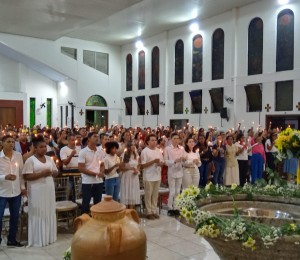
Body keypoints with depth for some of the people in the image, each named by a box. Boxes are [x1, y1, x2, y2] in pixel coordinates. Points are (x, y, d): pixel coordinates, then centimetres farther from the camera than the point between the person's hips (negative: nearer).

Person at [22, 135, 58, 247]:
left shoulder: (49, 159, 11)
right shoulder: (30, 160, -7)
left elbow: (56, 172, 16)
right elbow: (26, 176, -13)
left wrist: (51, 173, -7)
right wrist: (41, 174, -21)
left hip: (49, 190, 6)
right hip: (37, 191, -5)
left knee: (49, 212, 11)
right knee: (38, 214, 1)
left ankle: (49, 236, 23)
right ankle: (38, 239, 12)